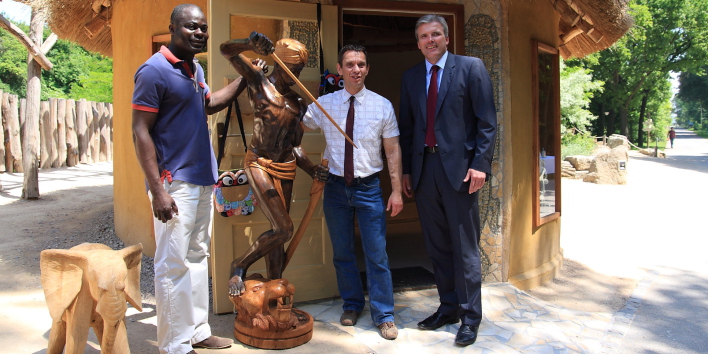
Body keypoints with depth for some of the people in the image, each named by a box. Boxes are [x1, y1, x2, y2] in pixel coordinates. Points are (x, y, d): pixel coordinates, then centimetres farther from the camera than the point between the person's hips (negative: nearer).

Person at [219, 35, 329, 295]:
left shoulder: (298, 104, 13)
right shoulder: (259, 83, 0)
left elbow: (295, 146, 14)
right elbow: (227, 50, -7)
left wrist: (312, 170, -1)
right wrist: (250, 44, -27)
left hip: (285, 169, 6)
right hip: (259, 163, -5)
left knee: (278, 231, 8)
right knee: (283, 228, -14)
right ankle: (240, 266, 9)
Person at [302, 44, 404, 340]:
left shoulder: (382, 106, -2)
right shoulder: (323, 105, -1)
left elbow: (393, 150, 0)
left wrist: (397, 190, -3)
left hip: (369, 187, -1)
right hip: (336, 186, 2)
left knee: (377, 255, 1)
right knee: (342, 252, 14)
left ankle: (383, 315, 16)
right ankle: (352, 305, 33)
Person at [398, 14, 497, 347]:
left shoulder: (471, 67, 0)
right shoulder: (410, 77, 14)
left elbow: (487, 121, -4)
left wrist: (480, 164, -12)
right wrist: (406, 170, 10)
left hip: (459, 168, -5)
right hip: (423, 169, 5)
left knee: (465, 247, 1)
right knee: (437, 245, 12)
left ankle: (470, 317, 13)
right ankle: (448, 307, 27)